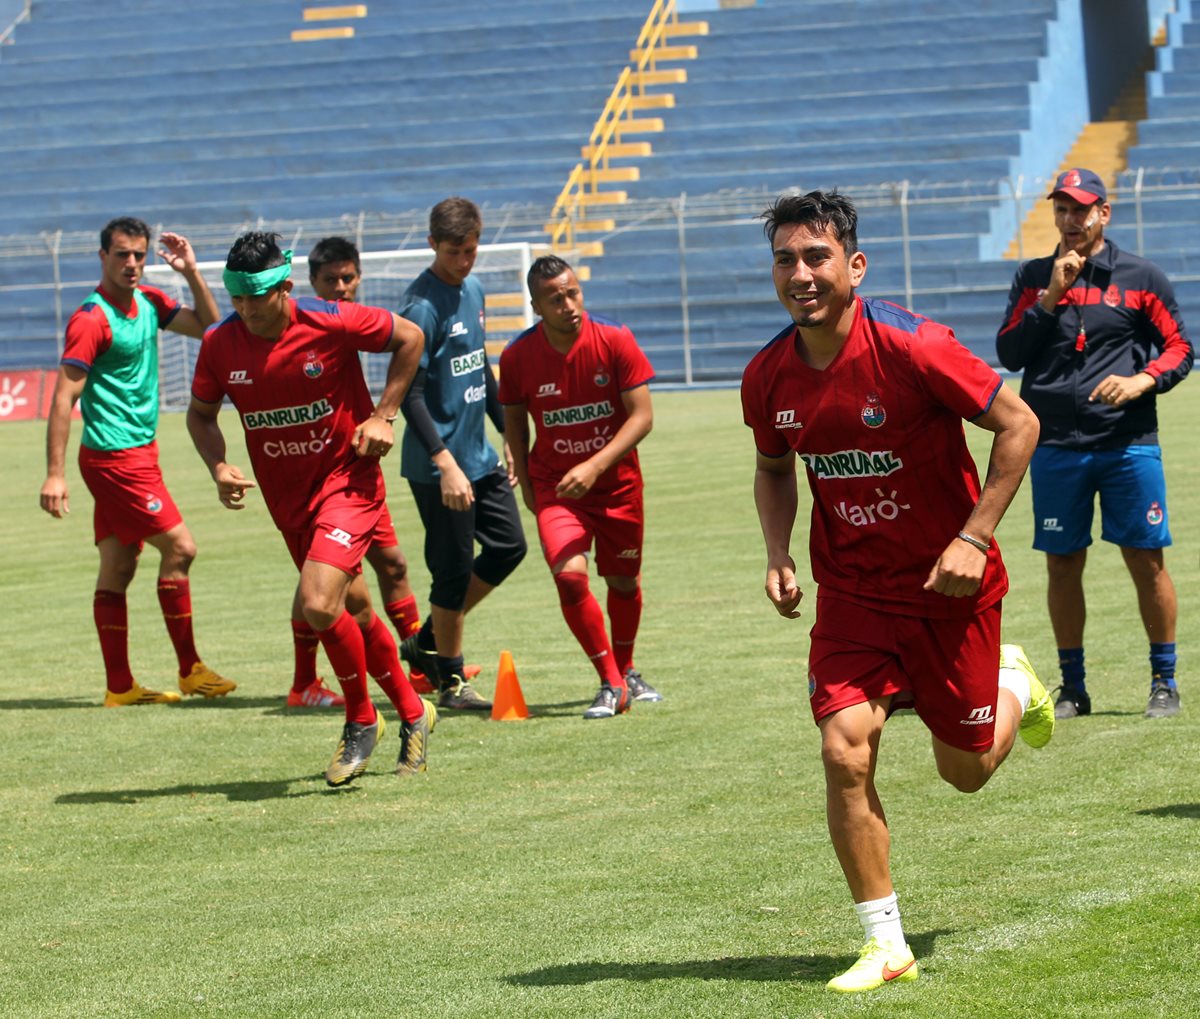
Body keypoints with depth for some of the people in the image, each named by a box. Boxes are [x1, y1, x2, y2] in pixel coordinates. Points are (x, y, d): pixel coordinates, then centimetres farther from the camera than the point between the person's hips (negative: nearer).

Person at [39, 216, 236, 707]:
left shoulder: (148, 303, 9)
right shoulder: (91, 320, -15)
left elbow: (207, 326, 16)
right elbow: (63, 398, -17)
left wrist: (191, 272, 1)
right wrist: (54, 474, -21)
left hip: (136, 453, 8)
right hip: (116, 458, -8)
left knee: (117, 569, 8)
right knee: (179, 547, -7)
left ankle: (119, 687, 8)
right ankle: (189, 670, 3)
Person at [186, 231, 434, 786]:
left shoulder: (330, 323, -18)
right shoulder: (219, 345, -8)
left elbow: (409, 337, -3)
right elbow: (201, 413, 7)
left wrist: (383, 416, -7)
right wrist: (219, 467, -11)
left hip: (347, 478, -5)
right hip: (287, 495, 5)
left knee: (318, 604, -21)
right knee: (353, 608, 15)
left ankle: (361, 721, 2)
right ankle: (412, 713, 36)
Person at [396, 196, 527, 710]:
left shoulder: (472, 291, 11)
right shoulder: (421, 306, -17)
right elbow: (410, 395, -21)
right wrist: (444, 462, -27)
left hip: (480, 456, 9)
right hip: (440, 467, -9)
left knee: (509, 547, 11)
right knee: (454, 570, -3)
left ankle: (428, 641, 23)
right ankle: (452, 681, 11)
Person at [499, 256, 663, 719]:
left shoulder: (615, 341, -16)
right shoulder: (517, 357, -12)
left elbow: (642, 416, -16)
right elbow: (514, 418, 6)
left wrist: (595, 466, -27)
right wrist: (524, 481, 1)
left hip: (616, 482, 1)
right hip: (554, 484, -1)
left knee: (624, 581, 14)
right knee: (569, 575, -21)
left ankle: (625, 671, 42)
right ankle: (611, 684, -7)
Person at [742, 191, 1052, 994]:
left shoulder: (910, 347, -22)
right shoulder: (768, 377, -6)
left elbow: (1018, 424, -14)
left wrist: (974, 538, -19)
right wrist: (779, 554, -2)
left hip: (948, 586, -3)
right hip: (852, 590, 3)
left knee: (966, 769, 9)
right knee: (845, 751, -14)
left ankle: (1015, 686, 45)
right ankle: (886, 944, -1)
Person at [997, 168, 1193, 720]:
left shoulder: (1142, 277, 5)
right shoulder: (1032, 278, 11)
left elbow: (1179, 349, 7)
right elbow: (1009, 353, 3)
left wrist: (1142, 381, -12)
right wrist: (1051, 296, -7)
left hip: (1129, 442, -2)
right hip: (1055, 447, 2)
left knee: (1147, 560, -3)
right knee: (1062, 564, 5)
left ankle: (1164, 681, 8)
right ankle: (1072, 688, 15)